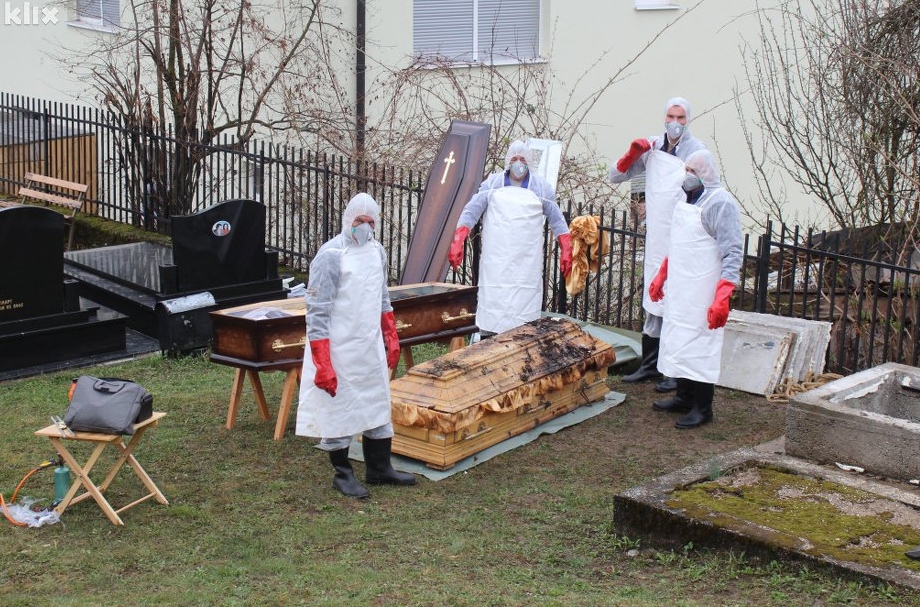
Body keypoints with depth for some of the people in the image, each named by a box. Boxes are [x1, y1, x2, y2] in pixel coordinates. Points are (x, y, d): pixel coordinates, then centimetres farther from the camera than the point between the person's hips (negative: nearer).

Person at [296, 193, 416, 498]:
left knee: (378, 405, 15)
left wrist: (391, 339, 20)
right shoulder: (331, 255, -16)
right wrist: (322, 364, -21)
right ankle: (342, 474, 17)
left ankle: (379, 468, 28)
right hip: (340, 351, -7)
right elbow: (317, 312, -18)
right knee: (339, 410, 2)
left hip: (371, 347, 8)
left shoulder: (376, 251, 8)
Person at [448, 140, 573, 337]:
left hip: (527, 261, 0)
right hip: (496, 260, 0)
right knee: (492, 299, -3)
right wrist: (457, 243, -10)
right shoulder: (492, 184, 5)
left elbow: (557, 220, 12)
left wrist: (566, 251, 5)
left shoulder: (541, 188, 7)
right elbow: (471, 212, 2)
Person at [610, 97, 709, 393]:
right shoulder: (652, 147, 10)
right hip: (655, 238, 6)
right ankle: (650, 365, 25)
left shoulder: (696, 150, -8)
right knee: (653, 303, 14)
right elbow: (616, 176, 14)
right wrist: (633, 152, -3)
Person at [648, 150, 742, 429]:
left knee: (699, 345, -4)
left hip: (701, 294, -9)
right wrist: (661, 276, 27)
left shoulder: (720, 203, -15)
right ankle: (684, 398, 27)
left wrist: (722, 298, -26)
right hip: (679, 290, 9)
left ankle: (702, 408, 5)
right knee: (677, 341, 14)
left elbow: (732, 254, -19)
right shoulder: (688, 199, 14)